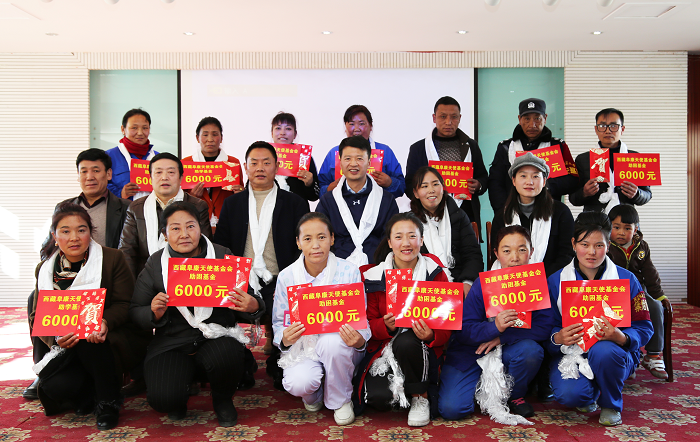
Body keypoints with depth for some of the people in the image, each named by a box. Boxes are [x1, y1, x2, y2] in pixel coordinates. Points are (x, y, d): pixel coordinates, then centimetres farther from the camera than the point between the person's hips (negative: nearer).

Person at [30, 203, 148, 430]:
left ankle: (108, 402, -11)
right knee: (55, 386, -25)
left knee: (87, 338, -35)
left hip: (113, 341, -3)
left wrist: (104, 322, -31)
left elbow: (124, 305, -9)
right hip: (68, 349, 3)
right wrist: (56, 337, -22)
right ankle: (90, 395, 13)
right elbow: (37, 317, 0)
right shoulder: (45, 270, 5)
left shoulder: (113, 259, -5)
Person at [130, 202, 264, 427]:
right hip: (172, 343, 1)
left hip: (216, 336, 0)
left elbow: (250, 302, 4)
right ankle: (178, 399, 20)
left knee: (225, 358, -34)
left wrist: (253, 307, -21)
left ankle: (223, 400, 4)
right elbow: (135, 312, 8)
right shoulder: (155, 264, 4)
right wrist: (155, 313, -16)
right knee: (162, 398, -22)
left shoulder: (223, 257, 1)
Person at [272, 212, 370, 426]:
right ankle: (313, 394, 11)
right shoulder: (286, 277, -3)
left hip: (339, 346, 0)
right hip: (302, 348, 0)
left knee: (333, 342, -37)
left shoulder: (349, 271, -7)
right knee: (298, 384, -32)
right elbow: (279, 322, 3)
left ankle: (341, 400, -5)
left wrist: (359, 340, -28)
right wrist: (285, 338, -22)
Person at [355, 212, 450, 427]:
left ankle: (420, 397, -7)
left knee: (406, 342, -36)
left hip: (422, 349, 0)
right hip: (384, 348, 1)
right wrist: (386, 326, -21)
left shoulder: (435, 273, -2)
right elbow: (368, 322, 2)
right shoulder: (374, 276, -1)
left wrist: (431, 336, -25)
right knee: (378, 397, -27)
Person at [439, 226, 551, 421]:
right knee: (451, 409, -18)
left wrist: (503, 336, -22)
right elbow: (463, 330, -17)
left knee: (531, 350, -33)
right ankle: (482, 387, 18)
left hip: (509, 351, 2)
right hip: (472, 350, -2)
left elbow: (544, 327, -15)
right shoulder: (483, 284, -14)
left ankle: (515, 396, -1)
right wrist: (494, 328, -34)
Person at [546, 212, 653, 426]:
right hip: (571, 352, 0)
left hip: (615, 351, 0)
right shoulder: (555, 281, -1)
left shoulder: (626, 280, -1)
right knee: (569, 394, -29)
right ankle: (589, 394, 14)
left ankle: (611, 405, -2)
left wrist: (621, 337, -24)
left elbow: (644, 329, -2)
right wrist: (558, 338, -23)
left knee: (603, 351, -37)